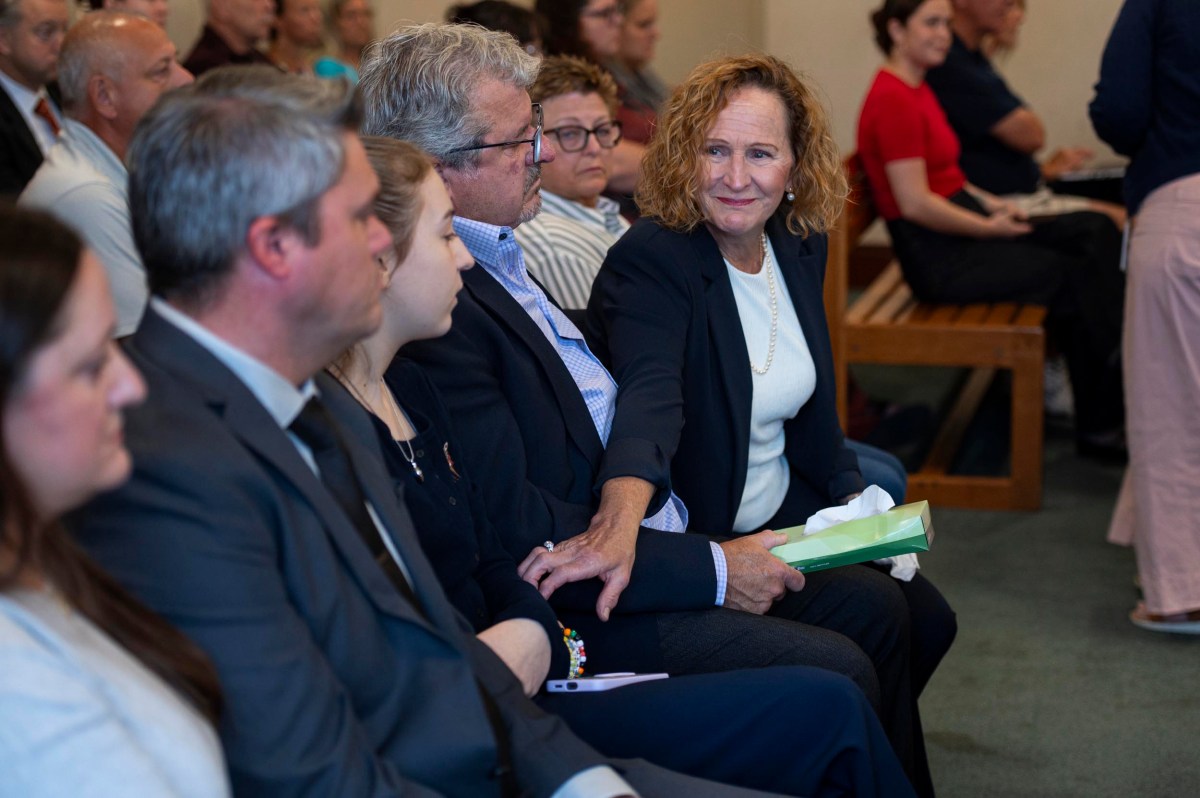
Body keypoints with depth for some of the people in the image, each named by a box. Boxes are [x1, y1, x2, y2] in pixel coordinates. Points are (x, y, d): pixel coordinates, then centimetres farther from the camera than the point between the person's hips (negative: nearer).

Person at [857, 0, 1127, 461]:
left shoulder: (916, 89, 13)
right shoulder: (894, 100, -19)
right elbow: (915, 203, -22)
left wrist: (990, 204, 7)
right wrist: (989, 227, -13)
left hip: (961, 228, 10)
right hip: (937, 256, -10)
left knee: (1096, 230, 0)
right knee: (1073, 276, -12)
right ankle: (1099, 426, 1)